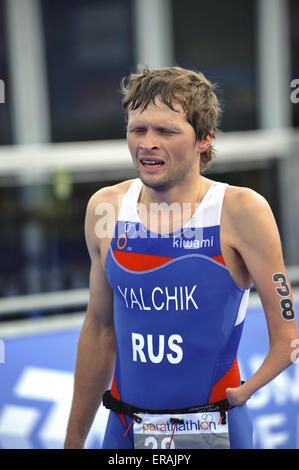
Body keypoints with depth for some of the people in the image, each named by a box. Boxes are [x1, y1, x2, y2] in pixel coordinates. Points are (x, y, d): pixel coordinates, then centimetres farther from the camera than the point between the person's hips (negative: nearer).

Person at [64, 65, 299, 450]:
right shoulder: (105, 208, -1)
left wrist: (249, 387, -20)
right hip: (125, 430, 4)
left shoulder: (240, 211, -12)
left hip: (212, 431, -3)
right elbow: (99, 329, 9)